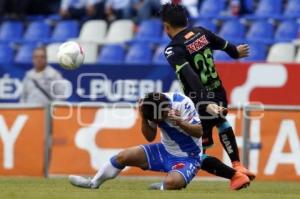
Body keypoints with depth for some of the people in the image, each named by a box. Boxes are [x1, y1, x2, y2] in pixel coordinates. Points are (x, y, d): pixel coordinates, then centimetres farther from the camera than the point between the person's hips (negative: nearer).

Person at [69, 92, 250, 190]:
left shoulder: (183, 103, -26)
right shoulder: (153, 106, -9)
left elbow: (199, 132, -24)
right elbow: (150, 137, 0)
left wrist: (180, 122, -40)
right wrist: (143, 118, -18)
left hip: (188, 157, -6)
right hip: (166, 151, 6)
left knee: (171, 182, -36)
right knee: (123, 156, -1)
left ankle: (160, 189, 1)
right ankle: (94, 183, 16)